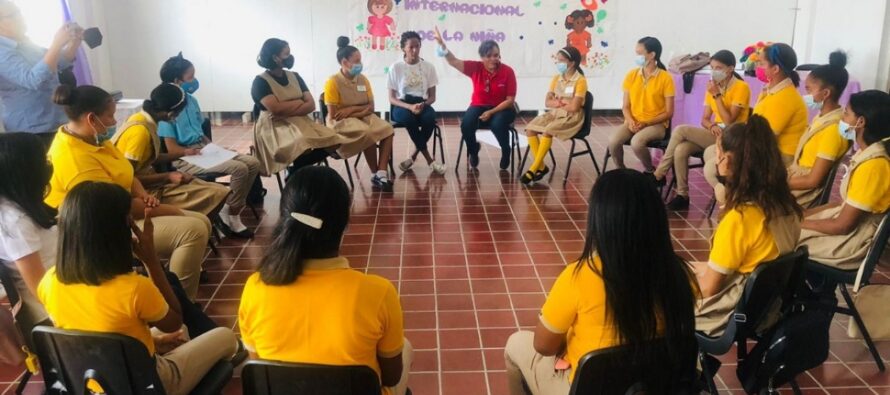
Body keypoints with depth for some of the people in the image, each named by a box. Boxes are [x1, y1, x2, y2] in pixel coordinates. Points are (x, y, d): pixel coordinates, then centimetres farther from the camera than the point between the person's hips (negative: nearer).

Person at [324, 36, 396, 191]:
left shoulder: (363, 79, 5)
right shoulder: (333, 82, -12)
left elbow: (371, 107, 5)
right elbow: (333, 115, -14)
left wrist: (352, 109, -13)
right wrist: (361, 111, -12)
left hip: (363, 118, 6)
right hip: (341, 122, -6)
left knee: (387, 129, -22)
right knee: (368, 133, -33)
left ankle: (382, 172, -28)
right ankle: (375, 175, -17)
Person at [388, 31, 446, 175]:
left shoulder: (429, 67, 4)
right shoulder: (396, 67, -2)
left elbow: (432, 97, 5)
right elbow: (392, 98, -3)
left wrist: (423, 104, -18)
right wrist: (410, 106, -21)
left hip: (422, 104, 2)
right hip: (402, 106, -1)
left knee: (430, 117, -34)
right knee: (409, 118, -37)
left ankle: (413, 156, -16)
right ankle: (429, 159, -23)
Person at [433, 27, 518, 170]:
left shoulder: (508, 71, -13)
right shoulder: (475, 68, -8)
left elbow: (510, 100, -13)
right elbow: (453, 61, -13)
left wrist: (491, 112, -22)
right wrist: (442, 45, -30)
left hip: (502, 108, -2)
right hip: (479, 106, 2)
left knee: (498, 124, -36)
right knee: (466, 125, -28)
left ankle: (506, 151, -3)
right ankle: (473, 150, 7)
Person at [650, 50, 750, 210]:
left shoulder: (741, 87, -10)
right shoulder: (714, 86, 11)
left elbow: (729, 120, -17)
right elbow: (704, 119, 9)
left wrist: (717, 95, -17)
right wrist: (711, 126, -14)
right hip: (714, 134, 6)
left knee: (681, 130, -22)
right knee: (680, 150, -23)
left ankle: (659, 175, -10)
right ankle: (682, 195, -14)